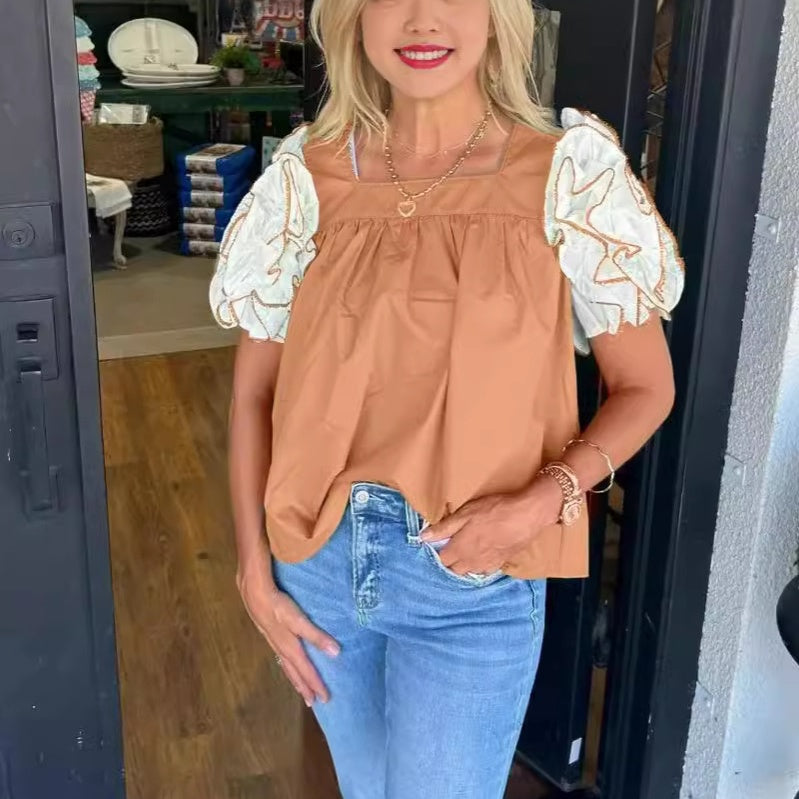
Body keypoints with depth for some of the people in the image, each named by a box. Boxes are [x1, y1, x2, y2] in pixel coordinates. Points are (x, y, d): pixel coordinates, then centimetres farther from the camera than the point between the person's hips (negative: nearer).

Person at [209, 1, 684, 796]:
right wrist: (254, 570, -1)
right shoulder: (307, 177, -3)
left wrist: (542, 501, -18)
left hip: (473, 580, -3)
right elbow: (254, 391, 3)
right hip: (319, 557, 3)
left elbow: (645, 387, -2)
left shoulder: (569, 173, -9)